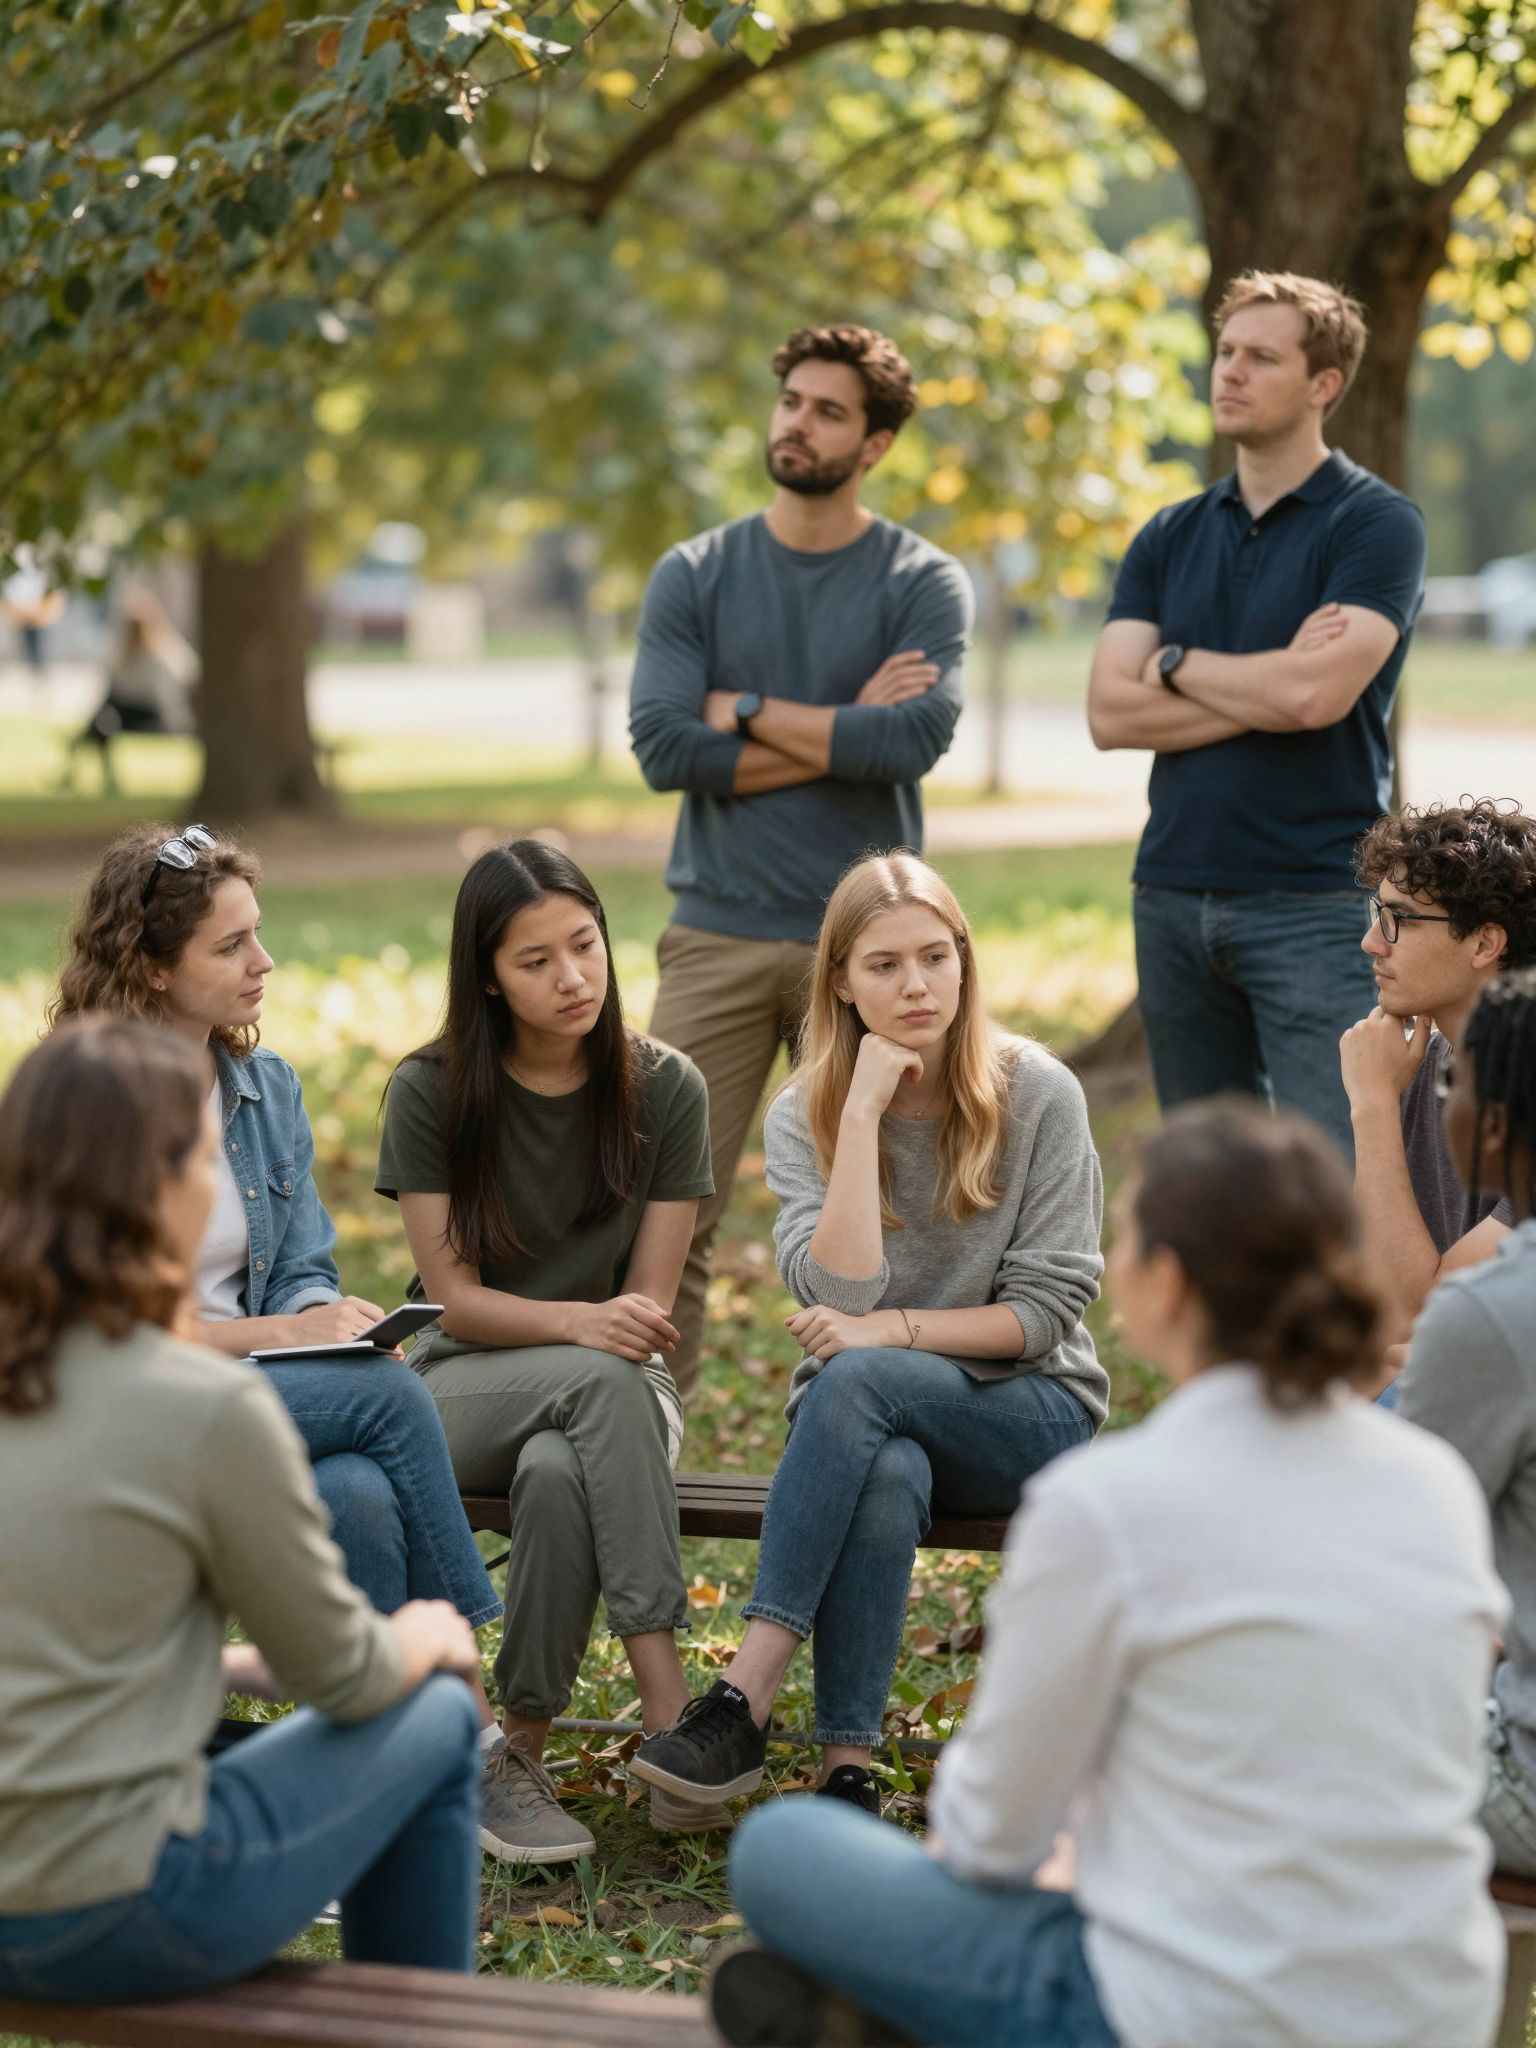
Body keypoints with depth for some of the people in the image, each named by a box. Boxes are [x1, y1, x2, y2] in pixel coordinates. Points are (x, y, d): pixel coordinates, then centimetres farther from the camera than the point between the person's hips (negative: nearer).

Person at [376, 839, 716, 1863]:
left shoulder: (665, 1089, -1)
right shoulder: (431, 1091, -4)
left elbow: (648, 1304, 0)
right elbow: (454, 1296, -9)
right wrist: (575, 1325, -26)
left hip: (614, 1388, 1)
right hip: (465, 1388, -1)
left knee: (560, 1476, -37)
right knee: (604, 1378, -36)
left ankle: (519, 1754, -25)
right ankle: (669, 1710, -39)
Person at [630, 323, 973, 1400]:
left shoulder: (924, 583, 2)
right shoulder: (694, 575, 7)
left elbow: (916, 738, -15)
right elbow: (661, 745, -7)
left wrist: (747, 714, -7)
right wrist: (841, 734, -8)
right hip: (718, 936, 1)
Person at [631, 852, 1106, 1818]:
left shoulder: (1038, 1094, -6)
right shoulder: (804, 1114, -1)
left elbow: (1046, 1308, -8)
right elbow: (842, 1292, -16)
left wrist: (892, 1331, -20)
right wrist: (864, 1111, -19)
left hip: (1029, 1410, -1)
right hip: (871, 1415, 2)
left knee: (856, 1378, -33)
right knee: (888, 1476, -36)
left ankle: (746, 1701, -34)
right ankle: (847, 1770, -32)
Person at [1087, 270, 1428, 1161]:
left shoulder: (1377, 525, -4)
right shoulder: (1169, 538, 12)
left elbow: (1316, 695, -19)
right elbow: (1110, 713, 0)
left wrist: (1173, 663, -3)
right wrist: (1268, 688, -11)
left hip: (1315, 901, -6)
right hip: (1174, 894, 6)